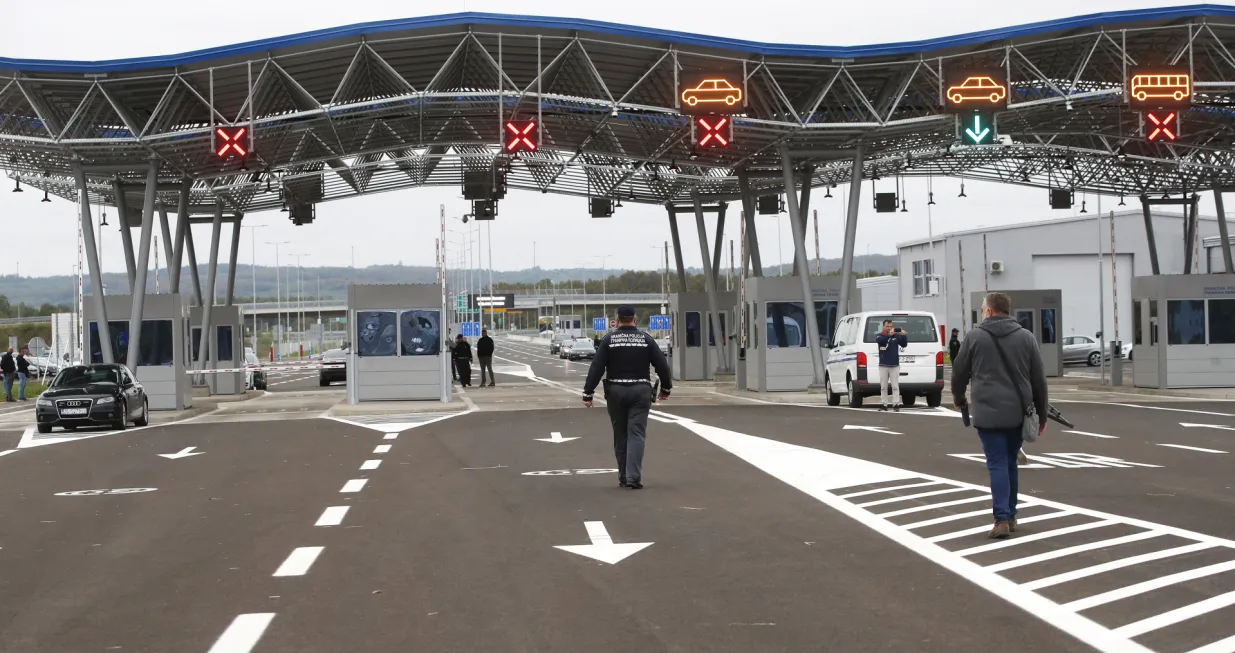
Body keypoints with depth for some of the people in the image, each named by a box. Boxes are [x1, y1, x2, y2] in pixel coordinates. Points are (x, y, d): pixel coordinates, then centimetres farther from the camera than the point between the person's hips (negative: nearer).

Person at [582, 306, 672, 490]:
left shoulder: (609, 339, -1)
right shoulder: (646, 339, 2)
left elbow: (596, 368, -7)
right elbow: (662, 365, 3)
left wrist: (588, 393, -5)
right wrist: (666, 388, 17)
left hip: (616, 392, 0)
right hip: (640, 391, 0)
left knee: (620, 436, 11)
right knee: (636, 434, -2)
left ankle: (623, 477, 16)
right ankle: (633, 476, -15)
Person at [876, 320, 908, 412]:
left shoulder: (896, 336, 4)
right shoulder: (879, 335, 2)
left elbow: (904, 344, -3)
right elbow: (879, 340, -20)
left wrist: (903, 336, -23)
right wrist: (888, 334, -36)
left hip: (895, 365, 0)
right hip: (883, 365, 0)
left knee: (895, 386, -3)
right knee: (883, 387, 5)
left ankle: (896, 404, -4)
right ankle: (883, 404, 9)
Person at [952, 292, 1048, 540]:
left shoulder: (974, 337, -1)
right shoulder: (1026, 337, 7)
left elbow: (959, 372, 8)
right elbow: (1039, 379, 8)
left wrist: (959, 398, 27)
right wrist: (1041, 414, 16)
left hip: (988, 412, -3)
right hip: (1018, 412, 3)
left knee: (997, 465, -3)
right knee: (1010, 463, 16)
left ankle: (1002, 519, -13)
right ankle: (1010, 516, 22)